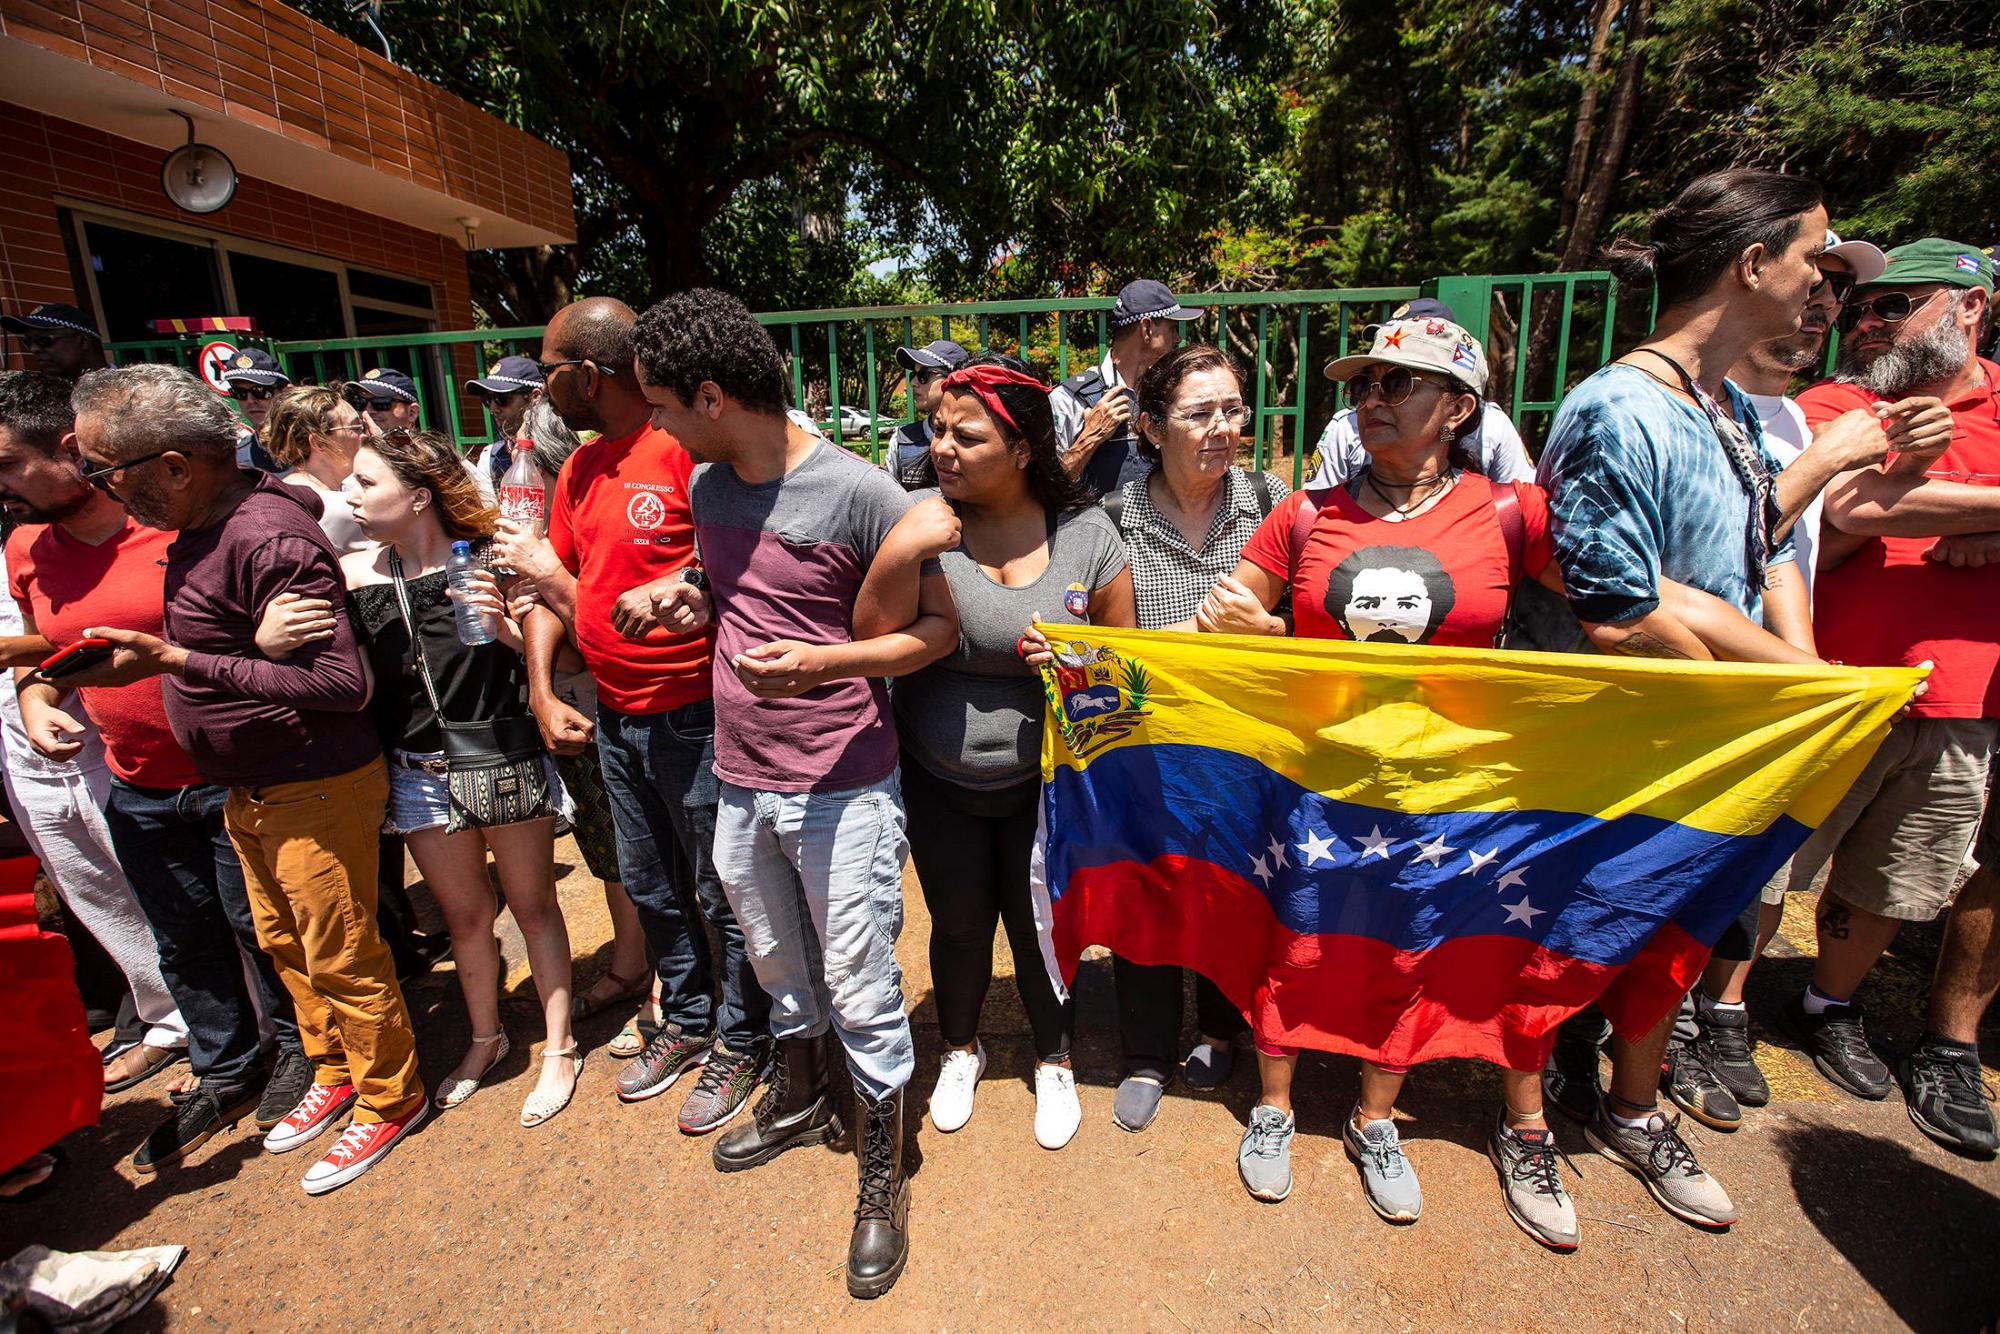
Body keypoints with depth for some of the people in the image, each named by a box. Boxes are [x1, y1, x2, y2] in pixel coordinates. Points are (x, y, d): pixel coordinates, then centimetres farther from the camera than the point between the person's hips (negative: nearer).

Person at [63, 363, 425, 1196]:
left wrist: (175, 662, -28)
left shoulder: (267, 538, -25)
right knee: (284, 946, 23)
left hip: (316, 790, -10)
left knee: (341, 959, 5)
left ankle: (390, 1098, 26)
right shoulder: (200, 528, 5)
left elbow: (343, 683, -31)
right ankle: (334, 1074, 43)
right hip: (247, 791, 10)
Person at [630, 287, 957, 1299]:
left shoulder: (858, 493, -15)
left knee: (861, 990, 6)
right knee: (776, 962, 24)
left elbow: (939, 628, -12)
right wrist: (691, 601, 1)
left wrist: (822, 661, -26)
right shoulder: (707, 488, 6)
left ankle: (883, 1177, 30)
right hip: (741, 782, 7)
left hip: (841, 789, -6)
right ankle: (799, 1100, 51)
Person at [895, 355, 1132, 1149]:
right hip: (937, 781, 1)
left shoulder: (1086, 535, -9)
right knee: (959, 925, 17)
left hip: (1043, 779, 0)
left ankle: (1054, 1064, 44)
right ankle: (960, 1051, 48)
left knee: (1039, 927, 14)